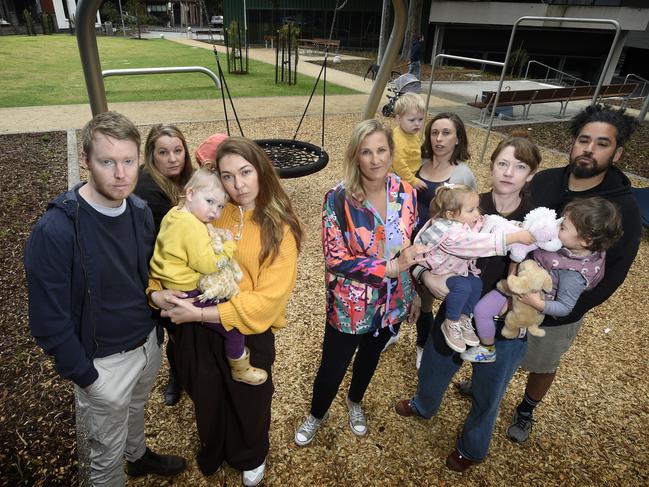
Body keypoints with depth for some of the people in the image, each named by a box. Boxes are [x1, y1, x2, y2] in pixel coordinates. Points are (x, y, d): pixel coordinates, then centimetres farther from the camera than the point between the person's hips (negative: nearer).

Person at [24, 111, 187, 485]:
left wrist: (157, 332, 9)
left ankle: (139, 457, 61)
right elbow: (49, 321, -19)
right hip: (104, 362, -6)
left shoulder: (141, 211, -7)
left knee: (136, 409, 33)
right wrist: (85, 376, -14)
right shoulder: (55, 230, -27)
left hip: (148, 344, 6)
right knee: (107, 454, 17)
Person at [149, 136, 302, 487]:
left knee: (248, 403, 23)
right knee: (207, 400, 25)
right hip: (198, 330, 3)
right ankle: (211, 453, 59)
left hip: (248, 335, -2)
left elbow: (268, 299, -21)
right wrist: (157, 291, -16)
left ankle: (250, 458, 57)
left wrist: (199, 313, -24)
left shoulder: (279, 228, -15)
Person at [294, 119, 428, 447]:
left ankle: (355, 401, 59)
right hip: (350, 306, -4)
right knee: (332, 368, 14)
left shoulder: (406, 193, -7)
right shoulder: (339, 199, -21)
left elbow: (412, 246, 5)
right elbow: (335, 258, -22)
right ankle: (317, 414, 48)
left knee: (370, 357, 27)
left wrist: (414, 294, 10)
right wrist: (390, 267, -28)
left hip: (392, 302, 4)